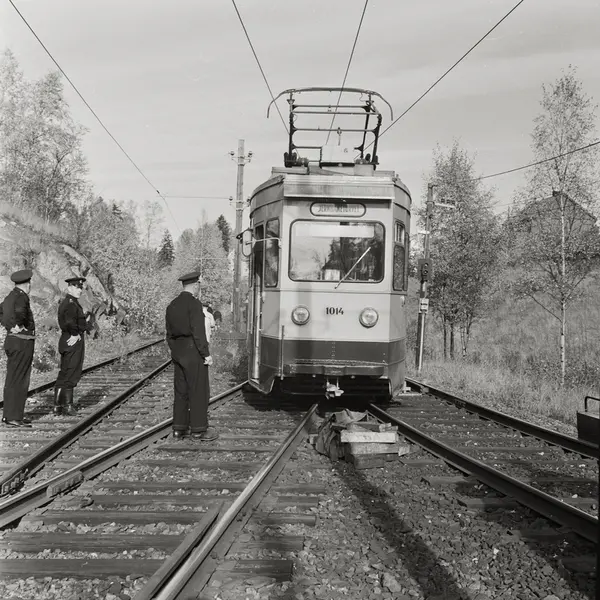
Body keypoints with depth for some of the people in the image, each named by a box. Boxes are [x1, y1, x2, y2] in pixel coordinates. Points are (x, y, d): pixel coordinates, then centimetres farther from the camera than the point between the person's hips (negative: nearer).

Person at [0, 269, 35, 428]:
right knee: (19, 381, -5)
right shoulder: (22, 297, -16)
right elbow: (20, 312, -35)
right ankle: (14, 418, -2)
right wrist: (18, 326, -20)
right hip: (23, 342, -10)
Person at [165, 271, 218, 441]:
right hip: (193, 351, -8)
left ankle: (179, 428, 17)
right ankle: (199, 430, 3)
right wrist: (206, 354, -14)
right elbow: (198, 331, -18)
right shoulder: (194, 304, -13)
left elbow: (169, 334, 15)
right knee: (199, 391, -1)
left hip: (177, 352, 8)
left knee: (181, 391, 12)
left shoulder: (172, 305, 11)